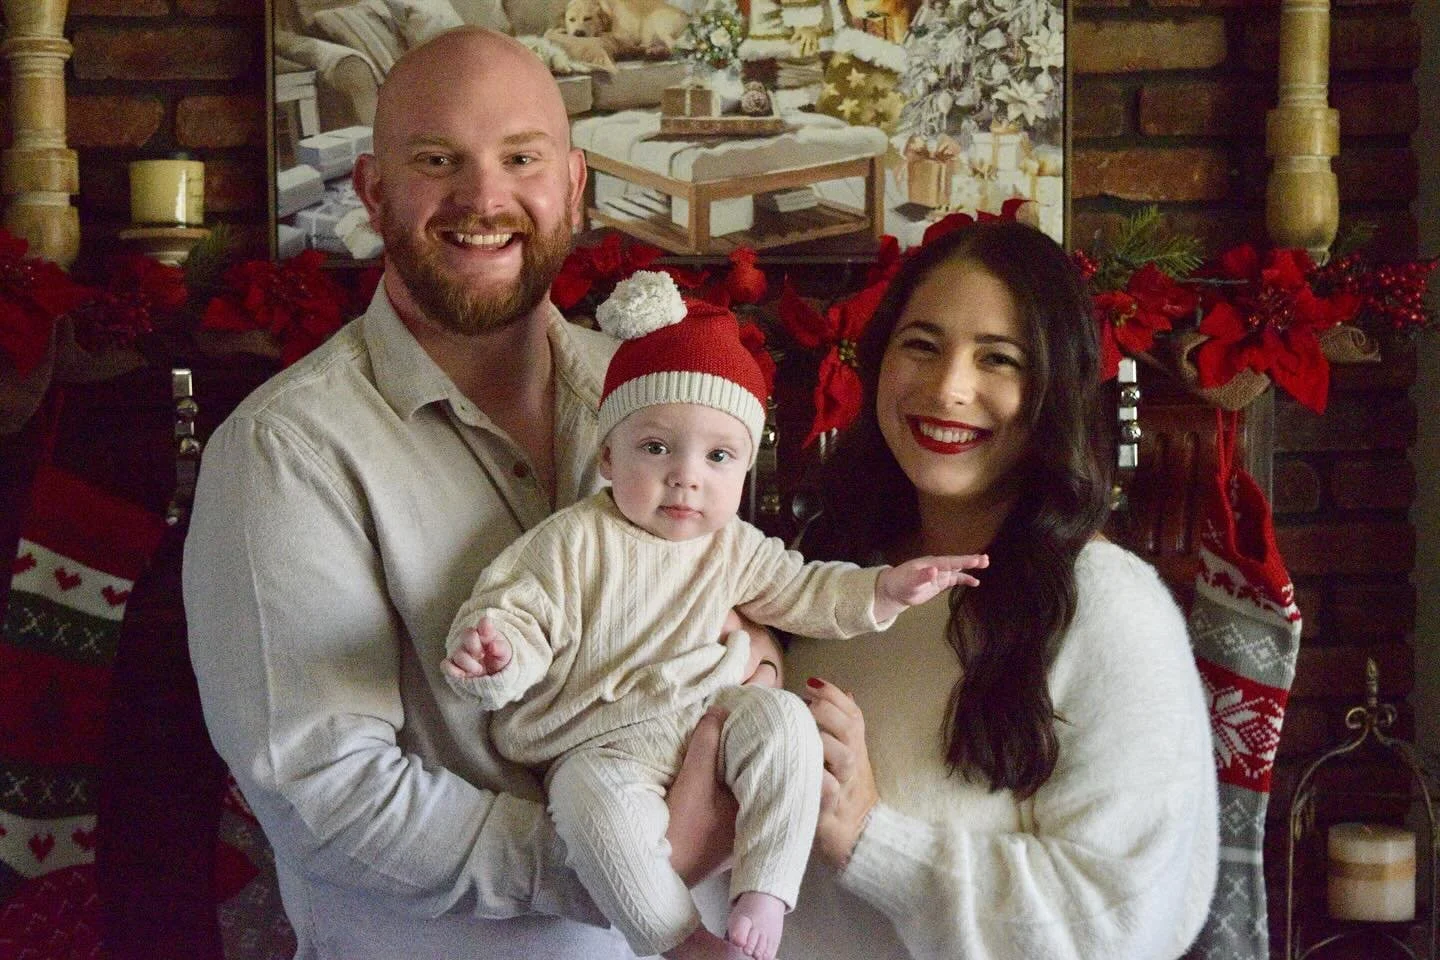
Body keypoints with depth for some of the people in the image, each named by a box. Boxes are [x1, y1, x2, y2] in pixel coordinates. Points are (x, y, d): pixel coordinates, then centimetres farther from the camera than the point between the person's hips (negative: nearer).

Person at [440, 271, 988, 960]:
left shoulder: (736, 548, 8)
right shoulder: (572, 542, -8)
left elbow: (802, 590, 21)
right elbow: (517, 613, -10)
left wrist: (883, 589, 6)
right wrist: (496, 653, -34)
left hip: (711, 718, 4)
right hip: (601, 746, -4)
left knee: (783, 719, -23)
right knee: (597, 803, -35)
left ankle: (763, 896, -22)